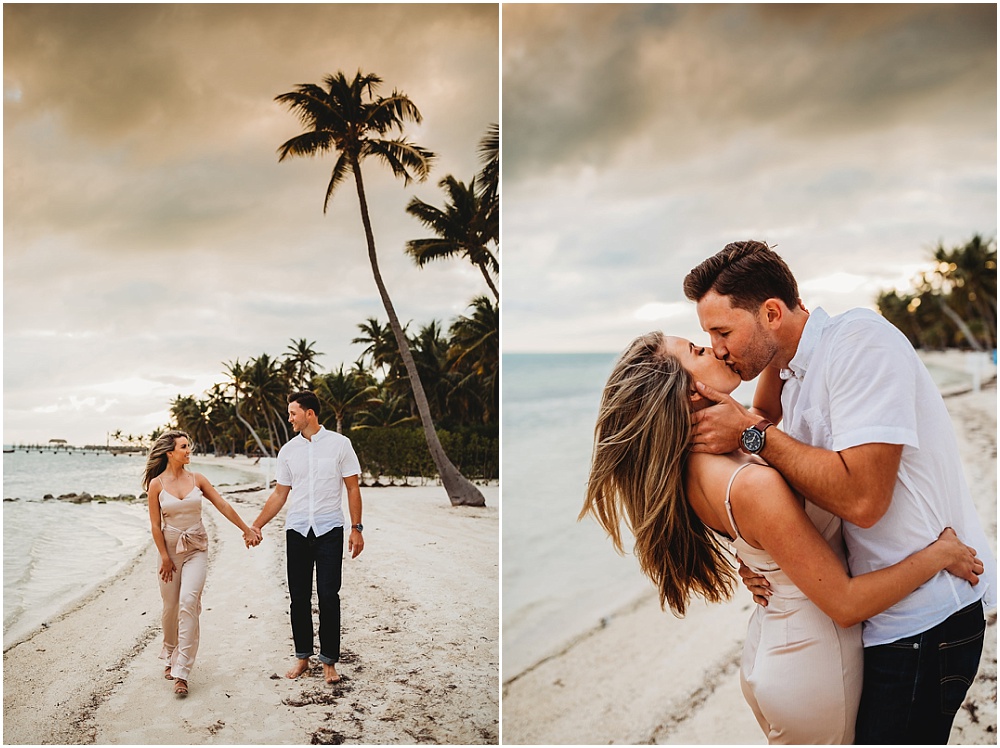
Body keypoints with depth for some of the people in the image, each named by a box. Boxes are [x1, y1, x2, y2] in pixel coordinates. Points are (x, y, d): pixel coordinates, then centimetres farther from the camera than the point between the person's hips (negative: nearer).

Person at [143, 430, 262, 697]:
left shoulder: (197, 479, 1)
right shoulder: (157, 484, -4)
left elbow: (223, 506, 6)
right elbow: (155, 525, -3)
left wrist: (247, 530, 9)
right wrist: (165, 558, -6)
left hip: (196, 548, 0)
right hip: (170, 548, 0)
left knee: (188, 602, -16)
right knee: (171, 607, 8)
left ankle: (181, 672, -15)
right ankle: (170, 657, 35)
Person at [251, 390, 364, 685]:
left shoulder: (339, 444, -2)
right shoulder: (288, 451, 8)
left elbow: (353, 488, 0)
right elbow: (279, 494, 12)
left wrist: (357, 529, -5)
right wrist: (256, 526, 5)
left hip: (329, 530, -3)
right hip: (297, 531, 3)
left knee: (328, 596, -5)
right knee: (299, 597, 7)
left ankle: (329, 661, 7)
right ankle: (302, 656, 20)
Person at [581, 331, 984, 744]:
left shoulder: (693, 470, -6)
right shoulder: (752, 485, -32)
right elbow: (846, 603, -25)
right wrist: (940, 553, -14)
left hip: (769, 647, 8)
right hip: (811, 667, -8)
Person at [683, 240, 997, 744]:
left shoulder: (860, 341, -19)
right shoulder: (791, 376, 9)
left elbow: (862, 498, -29)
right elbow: (800, 492, 16)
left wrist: (751, 433, -21)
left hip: (924, 620, -9)